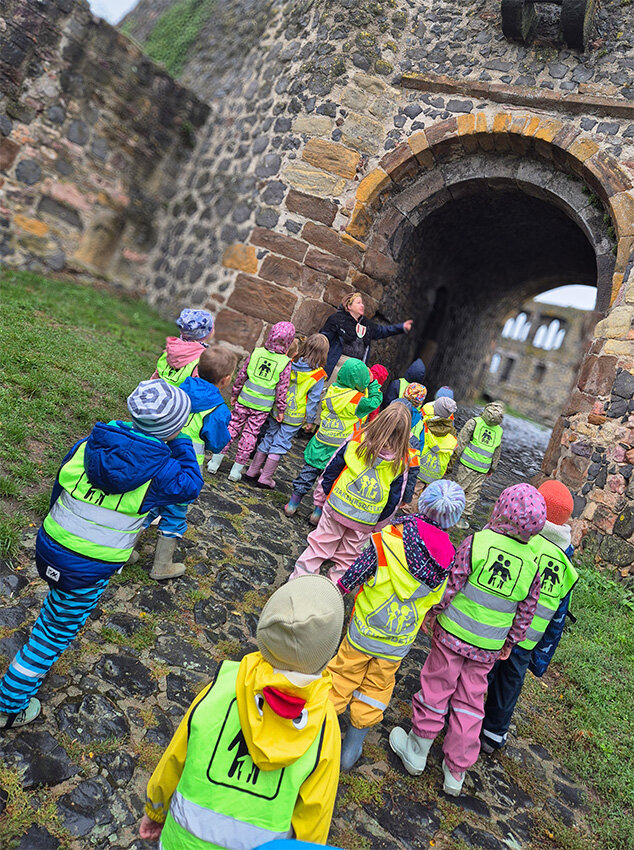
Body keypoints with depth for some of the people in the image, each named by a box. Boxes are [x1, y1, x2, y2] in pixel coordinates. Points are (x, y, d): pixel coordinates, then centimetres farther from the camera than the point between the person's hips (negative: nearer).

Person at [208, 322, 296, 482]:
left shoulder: (256, 352, -4)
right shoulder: (285, 363, -10)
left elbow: (242, 375, 2)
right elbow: (282, 389, -7)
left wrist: (234, 394, 14)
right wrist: (281, 410, 2)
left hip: (244, 400, 1)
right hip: (263, 408, -1)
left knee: (233, 427, 13)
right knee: (250, 434, 9)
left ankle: (215, 462, 19)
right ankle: (236, 470, 16)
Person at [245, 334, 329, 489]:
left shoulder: (291, 364, -5)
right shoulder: (318, 376, -14)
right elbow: (313, 399, -10)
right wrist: (310, 419, 0)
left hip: (277, 411, 4)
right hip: (295, 417, -4)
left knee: (268, 438, 16)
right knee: (280, 443, 7)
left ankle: (253, 471, 26)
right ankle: (265, 478, 12)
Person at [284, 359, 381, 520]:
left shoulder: (332, 389, -5)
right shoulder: (357, 400, -19)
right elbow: (375, 401, -6)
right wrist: (373, 383, 3)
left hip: (320, 442, 4)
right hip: (339, 449, -4)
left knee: (308, 472, 17)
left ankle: (292, 505, 27)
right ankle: (318, 512, 19)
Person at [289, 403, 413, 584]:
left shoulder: (357, 441, -15)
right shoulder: (402, 463, -13)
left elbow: (331, 469, -6)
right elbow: (393, 501, -5)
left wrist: (326, 493, 9)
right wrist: (378, 522, 8)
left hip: (337, 507, 0)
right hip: (366, 521, 0)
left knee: (320, 544, 17)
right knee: (348, 556, 19)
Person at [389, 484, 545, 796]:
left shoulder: (477, 542, -20)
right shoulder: (532, 565, -7)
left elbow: (449, 585, -16)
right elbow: (526, 612, 3)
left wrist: (432, 613, 1)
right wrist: (510, 643, 17)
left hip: (453, 634, -3)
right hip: (489, 648, 3)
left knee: (436, 690, 13)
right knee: (470, 703, 16)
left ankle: (416, 752, 31)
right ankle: (455, 773, 27)